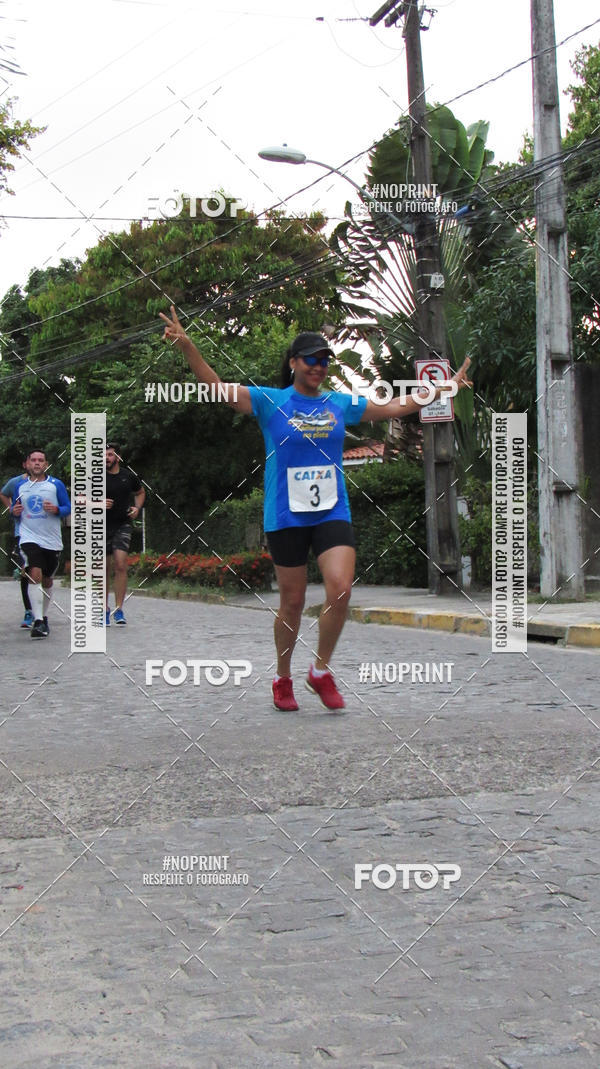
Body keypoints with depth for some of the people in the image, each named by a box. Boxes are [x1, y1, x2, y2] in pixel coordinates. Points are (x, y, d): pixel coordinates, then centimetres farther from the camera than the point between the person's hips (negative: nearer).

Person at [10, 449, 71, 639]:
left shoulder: (56, 484, 2)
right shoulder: (20, 485, 6)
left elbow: (68, 507, 4)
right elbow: (13, 507, 18)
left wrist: (56, 509, -16)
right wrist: (14, 512, -5)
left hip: (52, 540, 1)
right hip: (29, 538, -1)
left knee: (47, 580, 12)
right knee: (35, 575, -19)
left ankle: (44, 618, 30)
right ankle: (37, 621, -23)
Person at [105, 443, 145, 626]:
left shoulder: (129, 476, 4)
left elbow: (140, 492, 24)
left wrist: (137, 508, 5)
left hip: (122, 525, 0)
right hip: (102, 526, 0)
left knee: (120, 565, -15)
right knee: (104, 569, 6)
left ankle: (118, 609, -11)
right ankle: (105, 609, 20)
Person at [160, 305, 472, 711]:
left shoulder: (341, 403, 9)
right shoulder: (270, 402, -1)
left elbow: (395, 407, 19)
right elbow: (216, 386, -9)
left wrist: (447, 387, 18)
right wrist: (186, 345, -23)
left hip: (332, 512, 3)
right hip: (285, 516, -2)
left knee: (341, 589, -15)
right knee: (292, 602, 4)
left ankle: (322, 670, 4)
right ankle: (283, 679, 24)